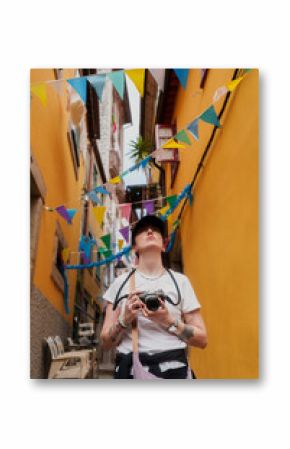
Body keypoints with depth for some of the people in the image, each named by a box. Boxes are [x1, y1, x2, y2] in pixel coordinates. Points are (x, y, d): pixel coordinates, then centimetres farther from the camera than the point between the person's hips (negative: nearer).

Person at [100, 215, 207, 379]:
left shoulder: (180, 281, 2)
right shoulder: (121, 283, 4)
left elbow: (202, 339, 1)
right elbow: (106, 343, 5)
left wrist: (168, 321, -14)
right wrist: (124, 320, -13)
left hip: (172, 369, 0)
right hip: (130, 370, 1)